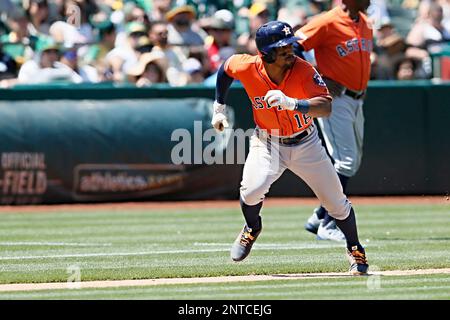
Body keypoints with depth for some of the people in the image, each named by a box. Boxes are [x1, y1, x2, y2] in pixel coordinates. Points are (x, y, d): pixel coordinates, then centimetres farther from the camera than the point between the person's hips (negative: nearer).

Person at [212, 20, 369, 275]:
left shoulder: (304, 70, -27)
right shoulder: (247, 67, -21)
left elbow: (326, 107, -37)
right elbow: (225, 69, 3)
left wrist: (290, 102, -50)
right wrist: (219, 108, 9)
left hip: (306, 144, 0)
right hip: (267, 143, 0)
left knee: (336, 202, 5)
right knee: (252, 189, -26)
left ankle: (356, 250, 32)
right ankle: (252, 229, 9)